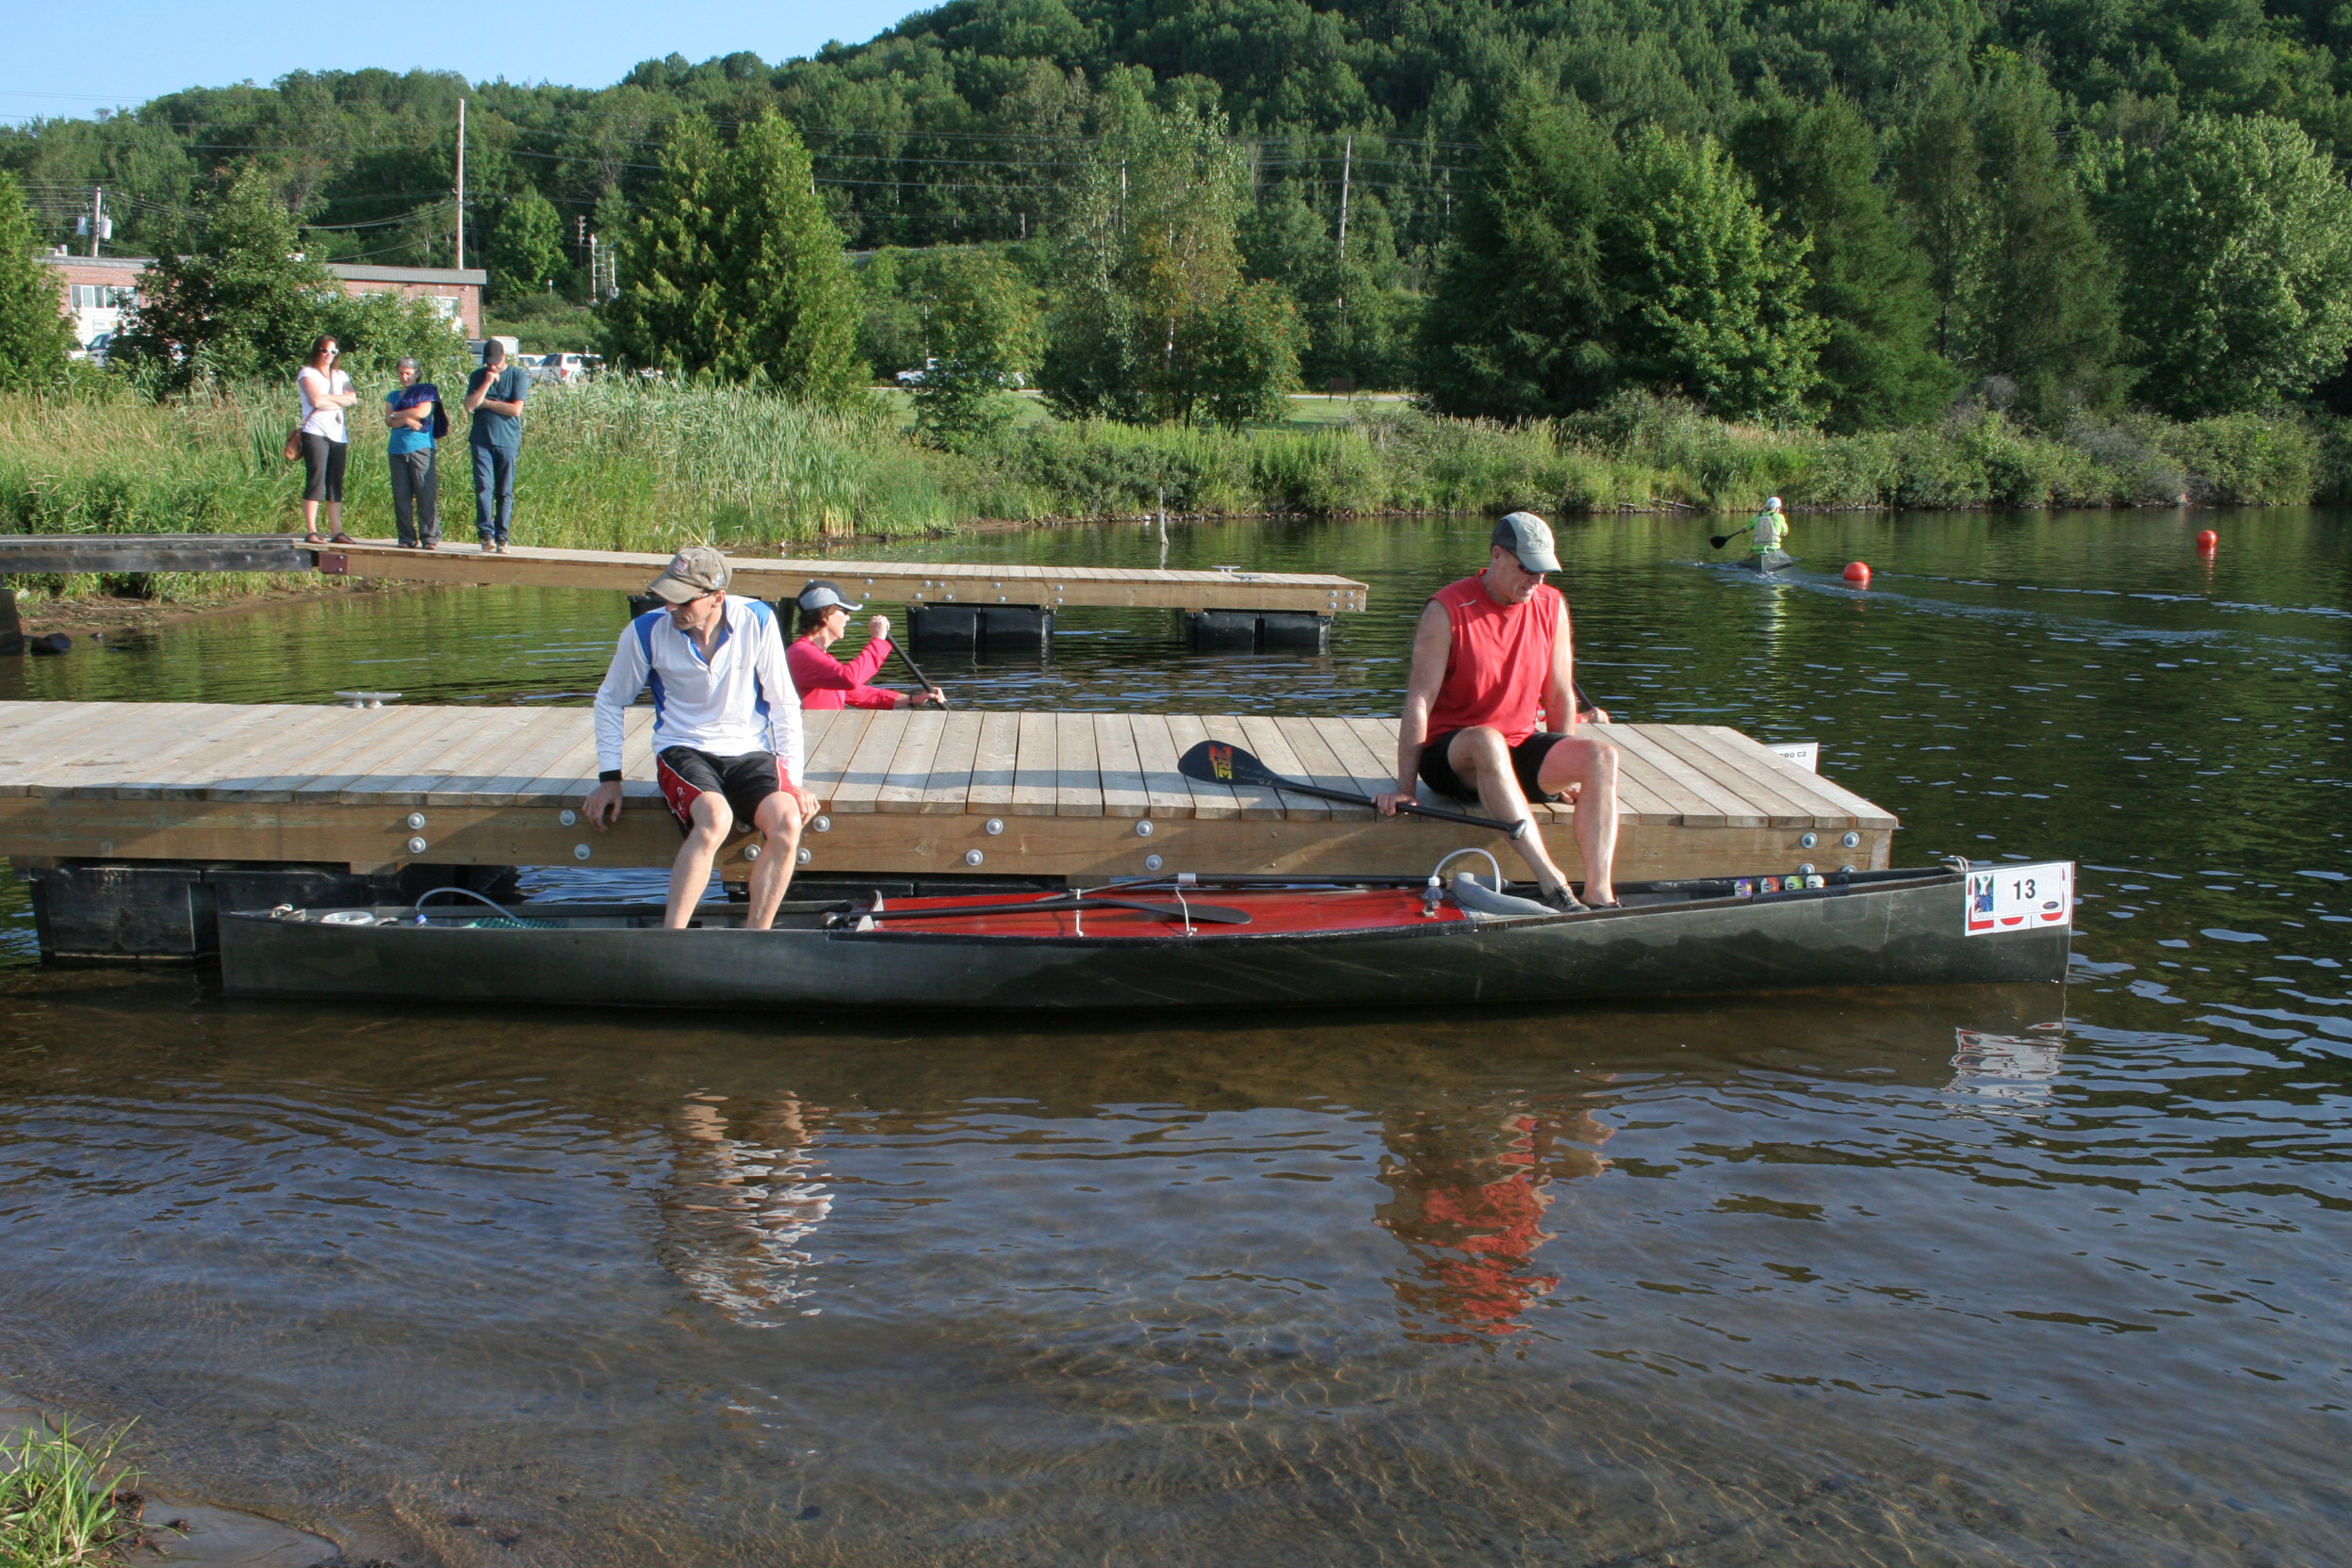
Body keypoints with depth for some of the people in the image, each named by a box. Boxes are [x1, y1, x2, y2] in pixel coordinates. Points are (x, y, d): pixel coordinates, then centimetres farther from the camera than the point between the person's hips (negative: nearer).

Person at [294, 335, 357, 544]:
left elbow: (352, 398, 3)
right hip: (315, 433, -5)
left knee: (336, 484, 2)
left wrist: (327, 399, -6)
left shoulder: (340, 376, 21)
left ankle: (337, 531, 1)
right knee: (315, 480, -11)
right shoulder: (307, 373, 6)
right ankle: (310, 531, -12)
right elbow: (315, 399, -10)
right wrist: (339, 399, 3)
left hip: (339, 435, 5)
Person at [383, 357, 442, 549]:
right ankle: (407, 538, 3)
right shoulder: (393, 396, 20)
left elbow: (423, 411, -6)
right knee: (401, 495, 0)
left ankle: (430, 538, -10)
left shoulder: (426, 390, 9)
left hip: (421, 448, -4)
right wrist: (407, 420, -12)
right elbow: (389, 422, 8)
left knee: (426, 494, -10)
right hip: (397, 449, 4)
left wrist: (397, 415, 5)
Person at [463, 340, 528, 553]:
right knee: (483, 487, -10)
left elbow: (515, 409, -8)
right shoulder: (478, 376, 11)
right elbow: (469, 406, -1)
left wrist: (486, 402, -2)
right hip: (482, 440, 2)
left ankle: (501, 537, 4)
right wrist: (487, 383, -8)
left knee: (505, 491, 0)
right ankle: (486, 534, -13)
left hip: (508, 441, -2)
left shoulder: (518, 376, 2)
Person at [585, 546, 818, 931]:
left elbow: (784, 704, 3)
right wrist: (609, 779, 4)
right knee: (716, 817, -35)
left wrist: (792, 780, -4)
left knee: (788, 822, -29)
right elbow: (610, 701, 9)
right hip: (684, 751, -1)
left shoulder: (757, 621, -7)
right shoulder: (648, 631, -7)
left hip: (750, 751, 2)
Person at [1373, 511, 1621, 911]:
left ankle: (1598, 893, -33)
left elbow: (1559, 696, 9)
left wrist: (1565, 769, 3)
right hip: (1450, 754, -5)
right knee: (1487, 742, -40)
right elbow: (1419, 701, -17)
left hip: (1520, 747, 5)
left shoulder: (1552, 607, 3)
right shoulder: (1449, 609, -12)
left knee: (1602, 756, -22)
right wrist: (1404, 787, -22)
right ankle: (1551, 882, -46)